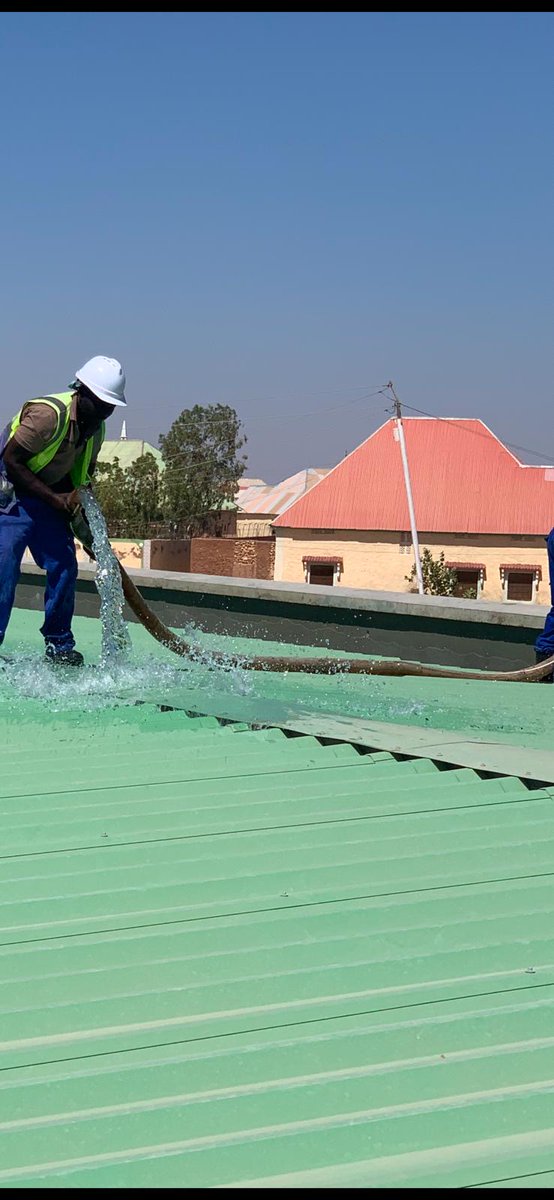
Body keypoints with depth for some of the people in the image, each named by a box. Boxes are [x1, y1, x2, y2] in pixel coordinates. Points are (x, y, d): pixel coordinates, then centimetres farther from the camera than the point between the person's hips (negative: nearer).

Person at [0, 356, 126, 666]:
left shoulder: (96, 428, 2)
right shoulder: (48, 414, -25)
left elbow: (84, 475, 15)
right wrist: (55, 498, -22)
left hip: (51, 495, 8)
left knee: (64, 566, 0)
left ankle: (59, 644, 9)